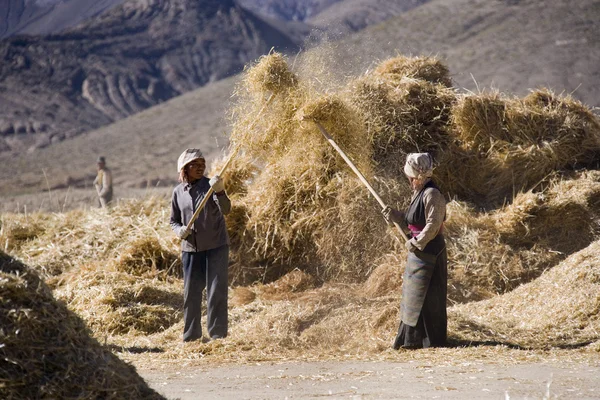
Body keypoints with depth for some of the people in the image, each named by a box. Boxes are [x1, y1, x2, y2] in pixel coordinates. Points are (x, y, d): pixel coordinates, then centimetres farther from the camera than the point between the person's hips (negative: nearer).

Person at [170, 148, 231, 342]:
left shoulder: (211, 185, -6)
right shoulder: (178, 192, 3)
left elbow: (226, 209, -20)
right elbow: (174, 220, 12)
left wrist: (220, 192, -39)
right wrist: (179, 230, -11)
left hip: (216, 246, -3)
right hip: (190, 249, 3)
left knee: (217, 291, -2)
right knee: (191, 293, 9)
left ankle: (218, 334, 5)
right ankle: (191, 335, 21)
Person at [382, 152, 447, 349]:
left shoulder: (432, 194, -18)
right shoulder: (419, 193, 14)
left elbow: (432, 225, -22)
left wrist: (416, 243, -17)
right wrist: (393, 215, 7)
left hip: (429, 251, -10)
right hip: (419, 250, 10)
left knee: (425, 296, -4)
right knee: (412, 295, 15)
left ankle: (431, 340, 4)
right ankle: (411, 339, 23)